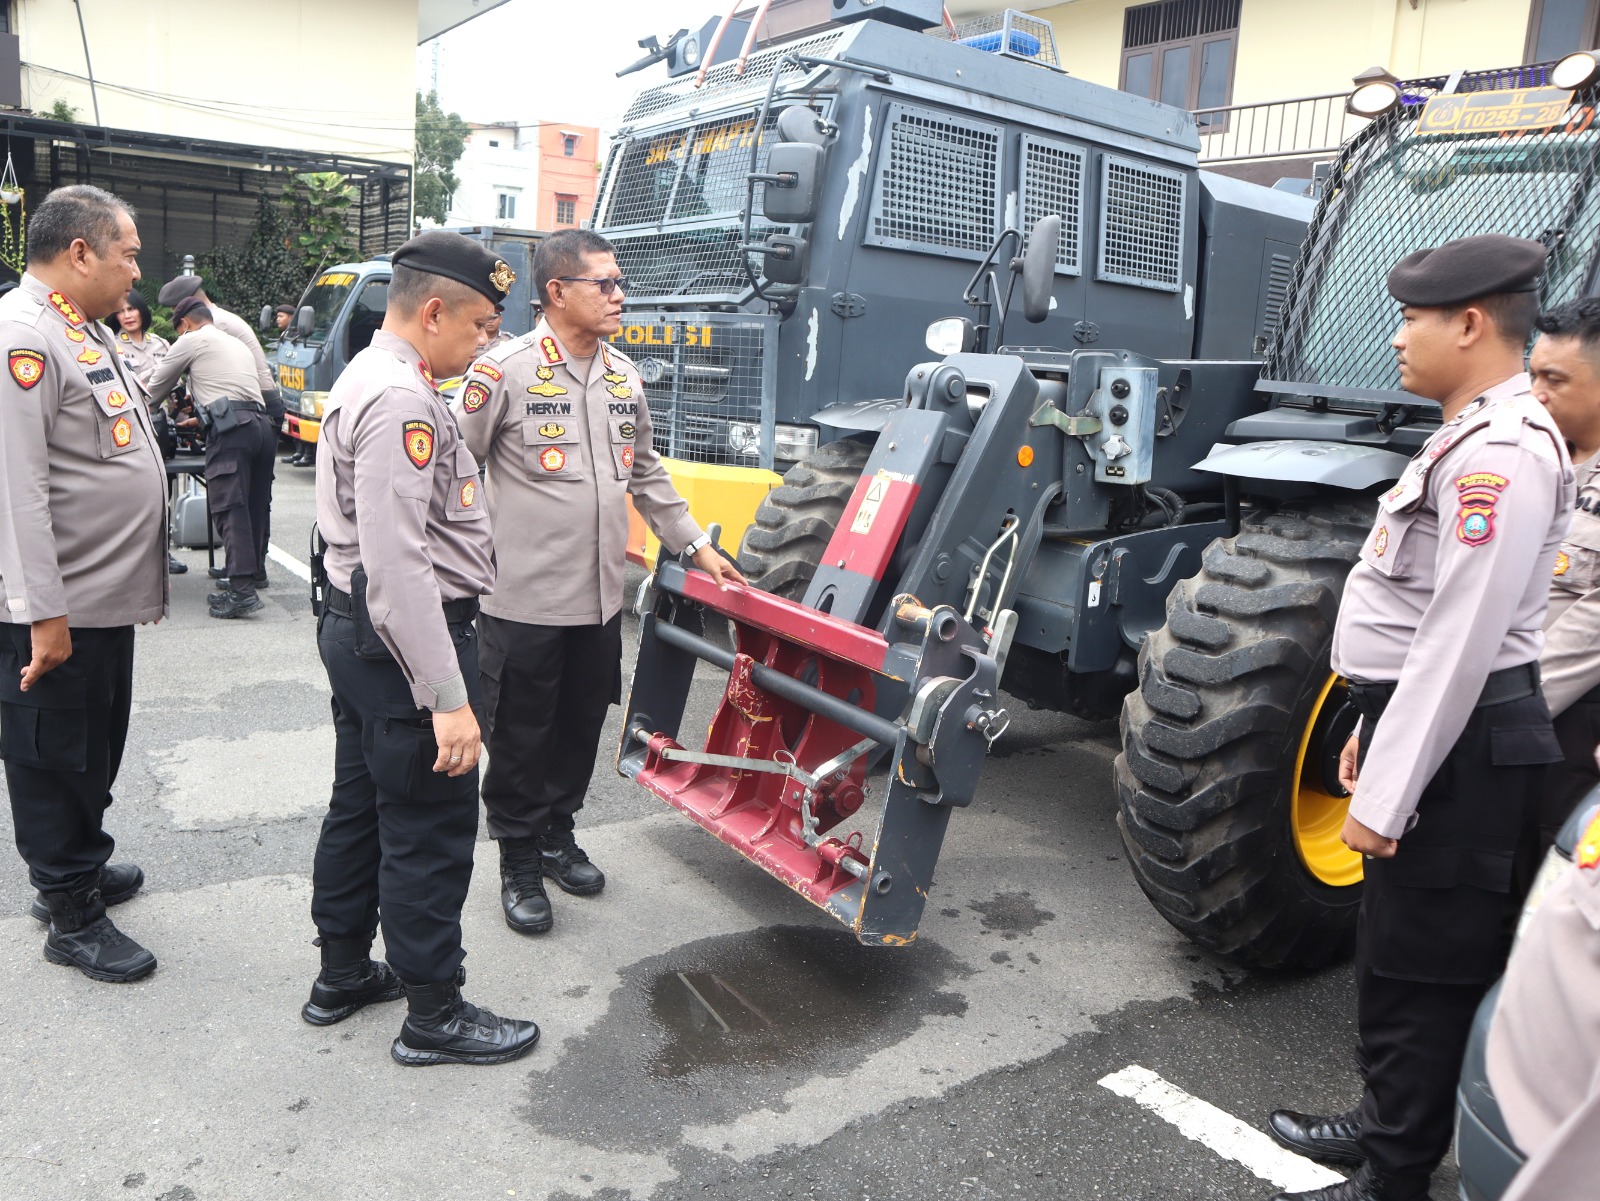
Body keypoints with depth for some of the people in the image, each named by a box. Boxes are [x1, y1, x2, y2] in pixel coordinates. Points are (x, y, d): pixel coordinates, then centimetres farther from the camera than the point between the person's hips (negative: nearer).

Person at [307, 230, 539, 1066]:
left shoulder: (364, 379, 14)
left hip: (357, 632, 11)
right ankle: (434, 1017, 16)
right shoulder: (400, 401, -21)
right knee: (431, 831, 1)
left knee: (360, 807, 21)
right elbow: (399, 565, -28)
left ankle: (342, 974, 37)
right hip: (405, 644, -11)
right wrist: (448, 697, -27)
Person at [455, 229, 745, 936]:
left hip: (600, 597, 6)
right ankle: (519, 863, 24)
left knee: (581, 727, 16)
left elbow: (647, 474, 21)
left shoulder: (624, 375, 11)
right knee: (521, 739, 7)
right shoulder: (506, 371, -10)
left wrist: (694, 545, 20)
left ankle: (558, 834, 37)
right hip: (524, 599, -6)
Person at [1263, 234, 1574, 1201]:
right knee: (1399, 956, 21)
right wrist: (1375, 731, 22)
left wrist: (1385, 794, -21)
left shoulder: (1503, 449, -19)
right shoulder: (1475, 437, 14)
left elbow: (1461, 641, -23)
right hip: (1429, 721, 10)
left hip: (1461, 750, -10)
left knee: (1421, 975, 1)